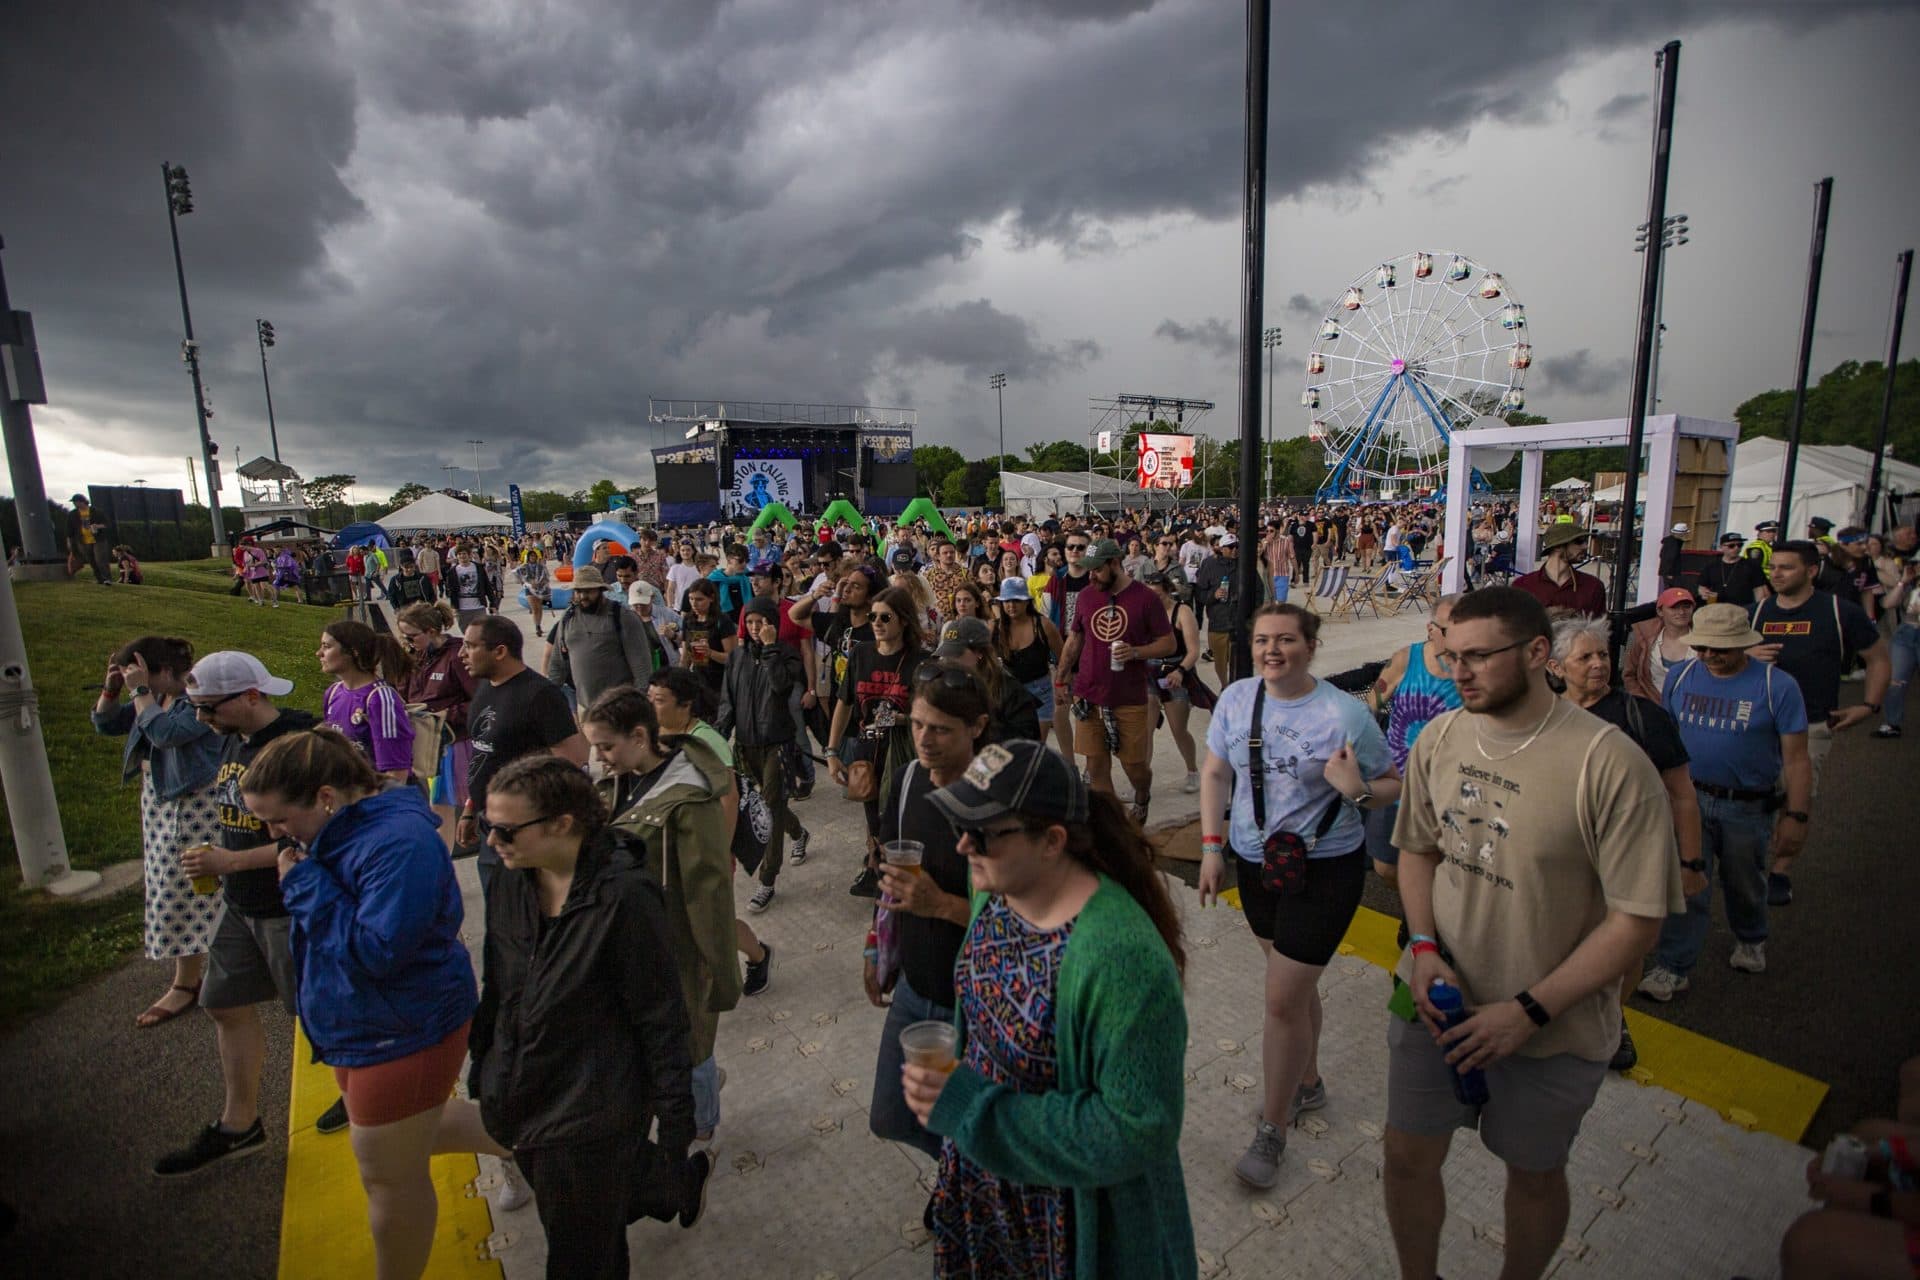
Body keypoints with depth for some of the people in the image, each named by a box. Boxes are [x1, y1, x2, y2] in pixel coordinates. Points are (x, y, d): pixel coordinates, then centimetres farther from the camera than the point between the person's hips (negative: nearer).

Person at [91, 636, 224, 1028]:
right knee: (171, 887, 19)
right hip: (158, 800, 10)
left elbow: (165, 732, -31)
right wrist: (111, 686, 1)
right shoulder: (153, 698, 8)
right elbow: (104, 723, 16)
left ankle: (186, 983, 8)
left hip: (194, 804, -9)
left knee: (180, 891, -3)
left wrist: (140, 690, -24)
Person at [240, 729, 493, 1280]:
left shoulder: (398, 842, -31)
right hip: (363, 1027, 10)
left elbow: (375, 950, -32)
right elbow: (336, 919, 13)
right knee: (412, 1129, 29)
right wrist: (302, 879, -5)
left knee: (390, 1176, 12)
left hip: (403, 1034, -10)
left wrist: (305, 883, -27)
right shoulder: (337, 833, 0)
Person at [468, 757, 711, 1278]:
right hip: (517, 1100, 6)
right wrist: (481, 1062, 14)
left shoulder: (624, 896, -26)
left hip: (588, 1121, -6)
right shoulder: (513, 881, -7)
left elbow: (661, 1019, -19)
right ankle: (684, 1180, 50)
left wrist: (676, 1118, -13)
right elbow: (497, 988, 8)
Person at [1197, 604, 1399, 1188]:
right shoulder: (1236, 698, -4)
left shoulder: (1344, 713, -17)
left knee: (1283, 999, -2)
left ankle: (1271, 1130, 19)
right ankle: (1307, 1082, 47)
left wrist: (1358, 790, -28)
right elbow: (1215, 773, 4)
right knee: (1293, 980, 22)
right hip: (1254, 859, 5)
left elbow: (1393, 783, -6)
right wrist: (1212, 845, 0)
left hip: (1324, 868, -4)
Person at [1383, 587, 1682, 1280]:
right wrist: (1424, 947, -8)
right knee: (1407, 1157, 15)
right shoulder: (1439, 739, -6)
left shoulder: (1609, 763, -22)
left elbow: (1637, 917, -18)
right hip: (1436, 999, 4)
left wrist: (1530, 1011, -18)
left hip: (1551, 1027, -3)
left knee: (1533, 1172, 21)